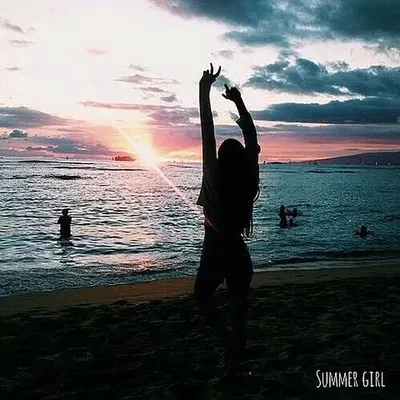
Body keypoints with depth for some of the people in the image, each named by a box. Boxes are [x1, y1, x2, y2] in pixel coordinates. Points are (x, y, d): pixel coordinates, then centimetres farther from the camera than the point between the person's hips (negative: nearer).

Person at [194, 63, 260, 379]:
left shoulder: (215, 180, -18)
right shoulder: (249, 182, -8)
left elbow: (207, 134, -19)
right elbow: (252, 140, 1)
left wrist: (204, 90, -16)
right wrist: (239, 102, 6)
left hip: (215, 254, -4)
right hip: (239, 255, 4)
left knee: (202, 294, 22)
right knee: (239, 311, 12)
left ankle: (229, 342, 3)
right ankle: (233, 364, 20)